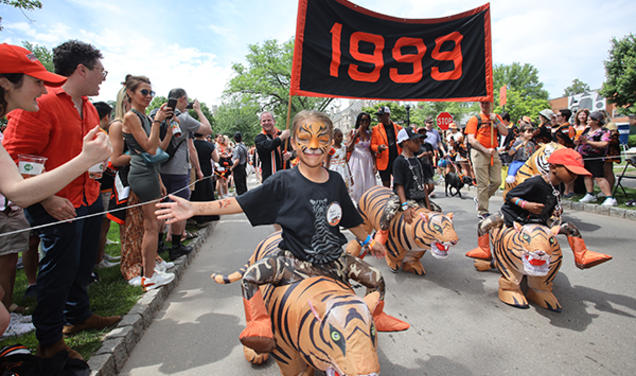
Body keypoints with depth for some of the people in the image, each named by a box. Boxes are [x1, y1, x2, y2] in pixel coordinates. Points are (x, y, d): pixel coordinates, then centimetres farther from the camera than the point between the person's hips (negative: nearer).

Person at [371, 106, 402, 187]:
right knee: (386, 185, 5)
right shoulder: (376, 129, 1)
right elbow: (372, 145, 1)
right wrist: (379, 147, -20)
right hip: (384, 161, -1)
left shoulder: (398, 128, 7)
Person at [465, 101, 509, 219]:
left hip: (493, 152, 5)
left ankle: (480, 199, 24)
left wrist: (496, 120, -6)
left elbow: (505, 133, 5)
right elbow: (471, 139, -8)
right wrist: (485, 150, -16)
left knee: (497, 181, 3)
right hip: (479, 153, -5)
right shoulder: (475, 119, 1)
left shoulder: (496, 117, 15)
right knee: (483, 183, -4)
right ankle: (482, 211, 5)